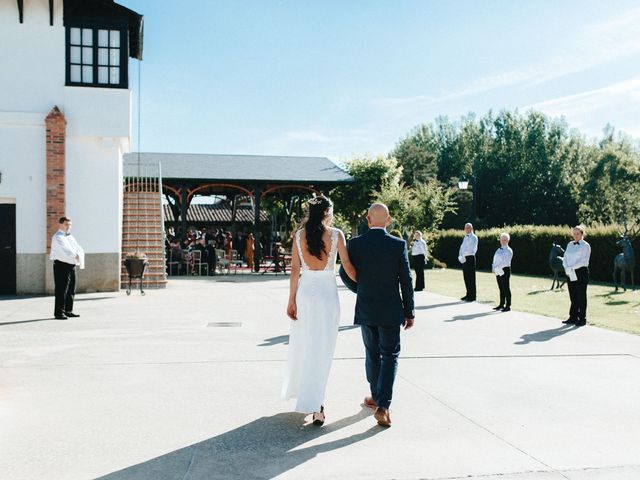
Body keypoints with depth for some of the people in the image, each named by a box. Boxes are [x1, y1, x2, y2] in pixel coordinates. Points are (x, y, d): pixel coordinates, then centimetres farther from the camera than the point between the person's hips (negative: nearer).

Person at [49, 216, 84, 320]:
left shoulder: (70, 237, 18)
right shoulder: (58, 237, -8)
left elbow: (78, 248, 7)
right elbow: (65, 249, -25)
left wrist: (79, 255, -15)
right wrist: (75, 256, -36)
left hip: (71, 265, 9)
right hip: (61, 265, -9)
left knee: (71, 290, 13)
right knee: (61, 290, -8)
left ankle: (68, 311, 23)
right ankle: (59, 312, -5)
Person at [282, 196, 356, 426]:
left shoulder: (299, 235, 2)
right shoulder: (336, 234, -6)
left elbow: (295, 270, 1)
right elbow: (347, 266, -5)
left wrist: (292, 299, 5)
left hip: (305, 292, 3)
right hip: (327, 292, -3)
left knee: (303, 346, 18)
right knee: (322, 349, 3)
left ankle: (300, 390, 34)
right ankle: (315, 406, 4)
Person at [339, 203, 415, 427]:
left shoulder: (355, 243, -7)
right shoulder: (398, 245, -9)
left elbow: (345, 274, 1)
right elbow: (406, 281, -6)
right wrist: (409, 312, 2)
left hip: (365, 309, 2)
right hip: (390, 310, -2)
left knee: (372, 355, 18)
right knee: (390, 355, 5)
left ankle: (376, 396, 33)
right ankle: (382, 406, -5)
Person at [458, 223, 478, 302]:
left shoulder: (473, 237, -7)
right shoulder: (465, 237, 19)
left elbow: (471, 249, -16)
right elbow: (462, 247, 16)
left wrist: (463, 257, -18)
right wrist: (460, 256, -2)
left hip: (470, 258, -8)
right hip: (464, 259, 8)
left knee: (471, 277, -5)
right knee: (466, 277, 9)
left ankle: (472, 296, -1)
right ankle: (468, 294, 16)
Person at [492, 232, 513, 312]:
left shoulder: (509, 251, -9)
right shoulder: (499, 250, 15)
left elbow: (505, 262, -17)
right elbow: (495, 260, 15)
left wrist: (497, 268, -18)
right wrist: (493, 268, -2)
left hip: (504, 271, -8)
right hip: (498, 271, 8)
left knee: (506, 288, -4)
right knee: (501, 288, 13)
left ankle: (508, 306, 0)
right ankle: (501, 304, 21)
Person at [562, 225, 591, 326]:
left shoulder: (585, 245, -5)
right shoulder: (570, 244, 14)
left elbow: (584, 261, -14)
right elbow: (565, 258, 11)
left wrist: (572, 268, -17)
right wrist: (566, 268, -7)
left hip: (581, 272, -6)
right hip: (570, 274, 6)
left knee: (581, 296, -1)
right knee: (573, 296, 7)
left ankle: (582, 319, 5)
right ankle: (573, 318, 12)